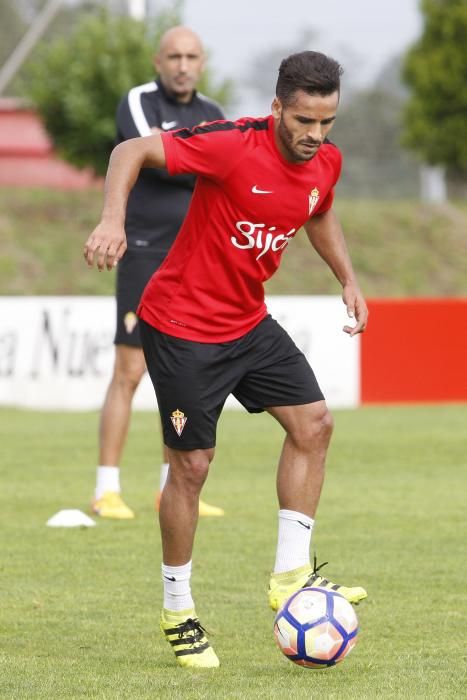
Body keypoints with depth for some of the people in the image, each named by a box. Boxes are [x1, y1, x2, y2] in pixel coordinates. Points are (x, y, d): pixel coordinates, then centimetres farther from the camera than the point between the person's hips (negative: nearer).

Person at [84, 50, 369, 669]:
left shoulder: (326, 162, -2)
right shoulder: (233, 147, -25)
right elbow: (132, 152, -25)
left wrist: (348, 280, 12)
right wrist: (113, 220, -40)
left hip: (248, 321, 7)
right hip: (182, 326, -7)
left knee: (313, 422, -2)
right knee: (192, 464, -3)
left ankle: (290, 576, 7)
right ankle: (177, 612, 11)